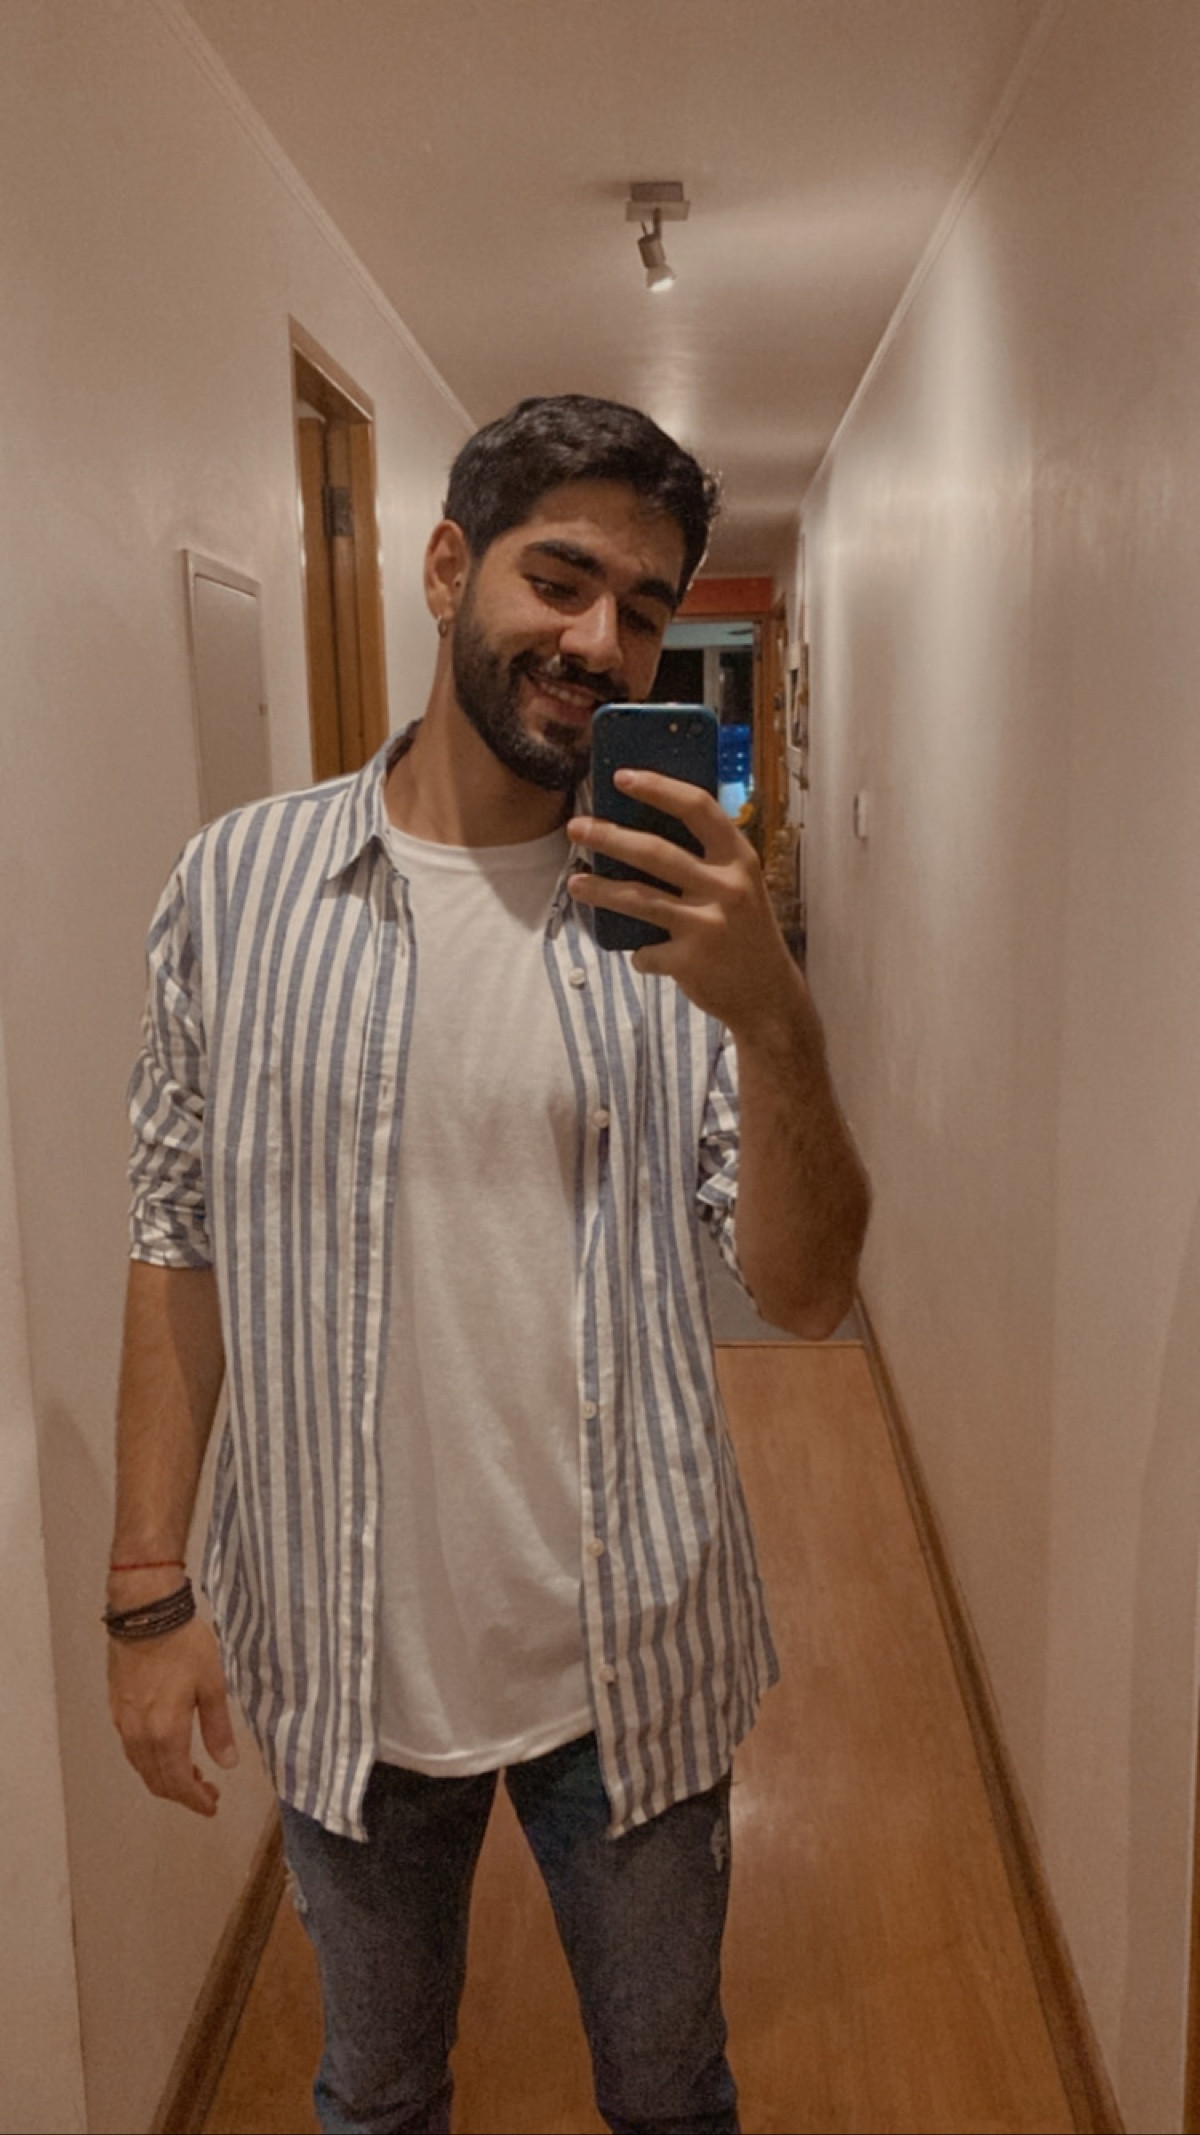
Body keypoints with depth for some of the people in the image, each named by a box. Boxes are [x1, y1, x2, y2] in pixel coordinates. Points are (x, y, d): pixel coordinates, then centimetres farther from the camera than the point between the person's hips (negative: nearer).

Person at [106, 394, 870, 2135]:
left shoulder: (687, 912, -7)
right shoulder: (240, 883, -7)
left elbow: (806, 1295, -11)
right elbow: (184, 1251, -2)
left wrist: (776, 1025, -27)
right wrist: (148, 1591, -3)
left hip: (632, 1660, 1)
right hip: (344, 1661, 0)